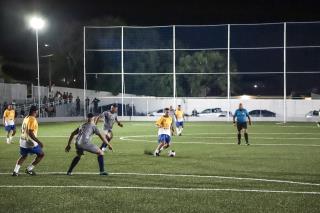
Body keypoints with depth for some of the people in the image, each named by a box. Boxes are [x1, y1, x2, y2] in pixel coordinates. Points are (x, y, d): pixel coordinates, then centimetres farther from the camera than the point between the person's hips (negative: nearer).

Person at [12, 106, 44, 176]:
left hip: (23, 141, 9)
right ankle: (29, 169, 7)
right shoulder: (32, 119, -18)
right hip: (30, 142, -9)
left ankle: (15, 171, 19)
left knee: (23, 156, 26)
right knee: (41, 154, 6)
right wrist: (39, 142, -25)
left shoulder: (26, 118, 9)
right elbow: (30, 133, -25)